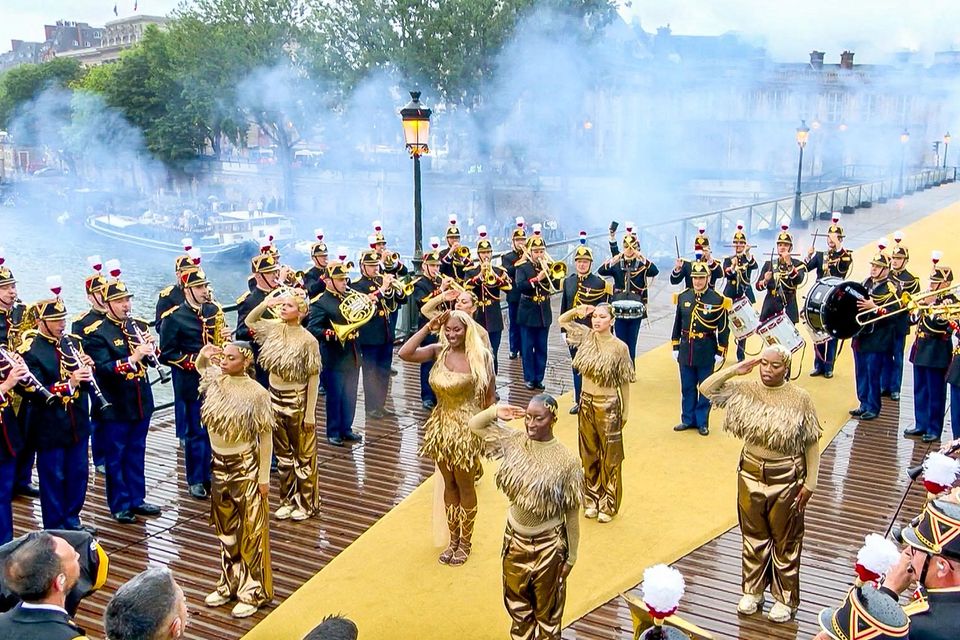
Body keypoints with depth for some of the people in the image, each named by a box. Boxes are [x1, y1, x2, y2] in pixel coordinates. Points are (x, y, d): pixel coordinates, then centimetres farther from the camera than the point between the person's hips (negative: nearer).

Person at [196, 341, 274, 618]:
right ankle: (230, 583, 34)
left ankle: (254, 592, 17)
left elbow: (266, 438, -13)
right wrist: (203, 355, -1)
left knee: (250, 530, 5)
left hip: (246, 467, -6)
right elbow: (200, 366, 23)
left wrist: (264, 477, -12)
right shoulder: (214, 379, -2)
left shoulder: (256, 393, -18)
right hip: (220, 465, 6)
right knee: (226, 529, 18)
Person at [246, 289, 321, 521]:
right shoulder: (273, 328, -2)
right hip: (275, 399, 6)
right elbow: (249, 321, 14)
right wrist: (265, 303, -6)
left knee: (303, 454, 8)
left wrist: (310, 412, -15)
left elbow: (314, 378, -15)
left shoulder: (307, 340, -18)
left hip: (298, 401, -6)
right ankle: (288, 500, 30)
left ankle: (306, 503, 21)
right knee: (283, 454, 16)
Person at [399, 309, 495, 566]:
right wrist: (429, 327, -17)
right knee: (449, 484, 16)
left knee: (465, 486, 11)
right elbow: (404, 354, -18)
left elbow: (489, 396, -8)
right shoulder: (438, 351, -4)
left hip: (467, 429, -4)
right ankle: (453, 539, 32)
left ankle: (465, 542, 28)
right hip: (442, 427, 4)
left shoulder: (481, 356, -13)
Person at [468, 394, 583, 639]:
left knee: (547, 609, 18)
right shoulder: (515, 441, -9)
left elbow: (572, 513, -14)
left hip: (548, 544, -4)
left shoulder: (566, 461, -22)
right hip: (515, 538, 4)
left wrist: (571, 556, -8)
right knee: (517, 603, 24)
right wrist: (496, 411, -17)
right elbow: (475, 425, 2)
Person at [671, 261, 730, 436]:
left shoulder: (717, 300, -8)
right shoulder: (683, 297, 2)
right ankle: (688, 419, 25)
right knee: (687, 388, 12)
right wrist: (675, 347, 8)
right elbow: (677, 323, 9)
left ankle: (702, 422, 18)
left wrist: (720, 353, -6)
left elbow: (723, 329, -5)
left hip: (706, 352, -3)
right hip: (686, 349, 3)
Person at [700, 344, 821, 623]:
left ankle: (785, 598, 29)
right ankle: (752, 590, 35)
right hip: (751, 474, 3)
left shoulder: (800, 398, -13)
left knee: (785, 540, 12)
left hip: (786, 478, -3)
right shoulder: (746, 389, -5)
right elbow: (706, 389, -9)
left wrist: (810, 483, -8)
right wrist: (735, 369, -17)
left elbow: (812, 444, -7)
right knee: (753, 535, 18)